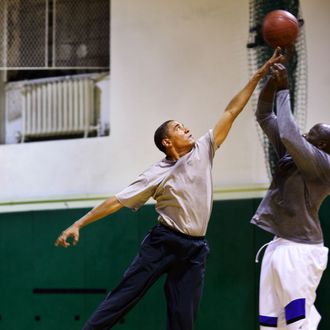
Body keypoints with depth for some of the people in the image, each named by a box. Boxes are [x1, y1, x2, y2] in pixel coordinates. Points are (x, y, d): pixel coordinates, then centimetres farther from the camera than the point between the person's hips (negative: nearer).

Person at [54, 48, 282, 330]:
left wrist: (259, 75, 0)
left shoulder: (203, 151, 4)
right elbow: (117, 201, -6)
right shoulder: (157, 175, -7)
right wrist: (78, 224, -11)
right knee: (123, 297, -7)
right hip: (163, 243, -4)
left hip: (195, 249, 4)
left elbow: (231, 112, 3)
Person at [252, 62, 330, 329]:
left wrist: (283, 90, -17)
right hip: (279, 246, 9)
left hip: (300, 250, -9)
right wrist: (271, 83, -1)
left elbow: (289, 135, -27)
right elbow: (265, 116, 14)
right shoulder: (291, 154, 10)